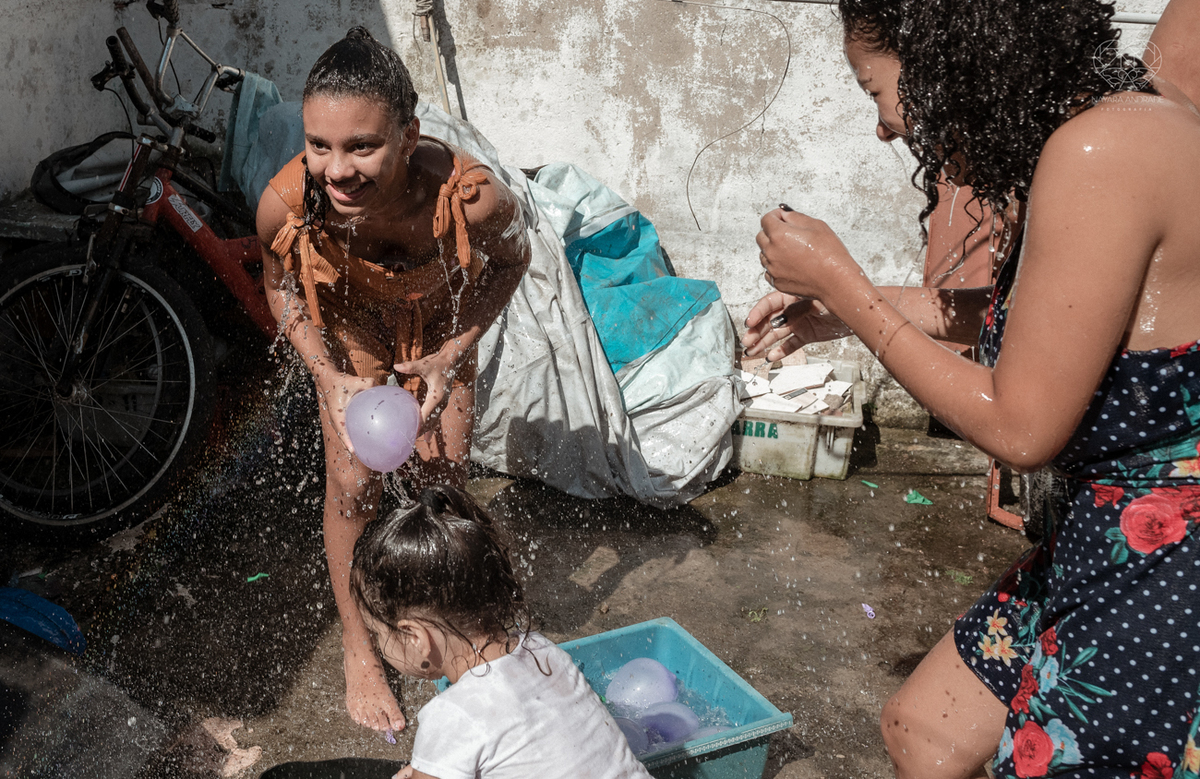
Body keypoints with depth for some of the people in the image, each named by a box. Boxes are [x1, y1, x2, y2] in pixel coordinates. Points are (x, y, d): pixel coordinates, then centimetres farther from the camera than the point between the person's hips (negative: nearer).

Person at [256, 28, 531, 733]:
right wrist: (331, 376, -24)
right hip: (351, 326, 0)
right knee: (353, 484, 0)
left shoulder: (474, 197, -43)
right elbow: (283, 288, -12)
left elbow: (511, 262, -16)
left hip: (440, 322, 0)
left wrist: (452, 355, -24)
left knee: (443, 475, 6)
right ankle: (358, 647, 24)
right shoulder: (286, 204, -38)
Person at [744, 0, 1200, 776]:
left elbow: (1019, 429, -20)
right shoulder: (1127, 106, 3)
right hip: (1107, 545, 9)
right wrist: (844, 305, 14)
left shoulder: (1103, 151, -25)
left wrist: (843, 283, -12)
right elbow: (1026, 311, 18)